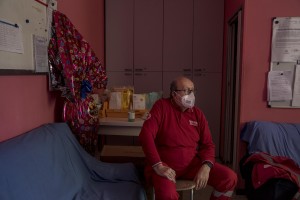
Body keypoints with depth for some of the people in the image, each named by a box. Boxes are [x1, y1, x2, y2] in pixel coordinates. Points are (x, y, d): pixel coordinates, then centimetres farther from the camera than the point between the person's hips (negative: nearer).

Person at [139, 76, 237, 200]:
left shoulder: (197, 113, 6)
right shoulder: (161, 106, -7)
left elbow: (208, 144, 7)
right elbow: (146, 135, -17)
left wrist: (206, 167, -13)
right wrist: (158, 166, -25)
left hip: (192, 163, 5)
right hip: (165, 164, -5)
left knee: (229, 178, -8)